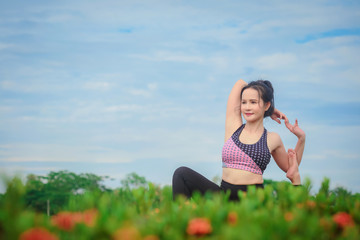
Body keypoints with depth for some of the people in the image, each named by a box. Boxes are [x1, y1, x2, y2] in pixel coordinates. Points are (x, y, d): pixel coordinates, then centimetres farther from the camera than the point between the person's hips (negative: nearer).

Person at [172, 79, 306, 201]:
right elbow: (240, 83, 16)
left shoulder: (272, 139, 10)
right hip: (225, 195, 2)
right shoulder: (233, 127, 10)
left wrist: (301, 138, 15)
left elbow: (290, 168, 27)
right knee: (182, 174, -16)